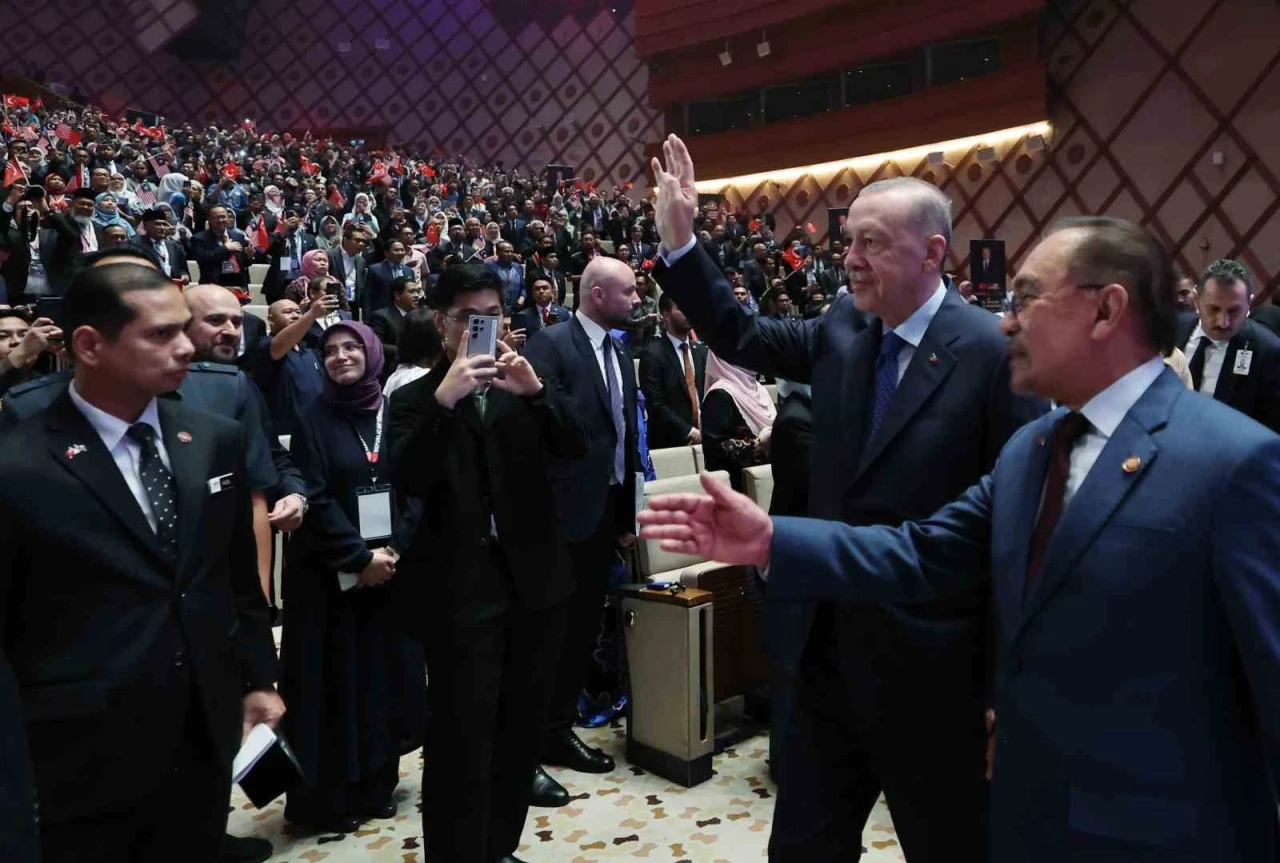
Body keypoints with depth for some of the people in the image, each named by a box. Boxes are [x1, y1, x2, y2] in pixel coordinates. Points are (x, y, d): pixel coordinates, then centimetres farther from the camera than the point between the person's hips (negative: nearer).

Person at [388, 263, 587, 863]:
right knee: (462, 743, -1)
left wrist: (536, 391, -20)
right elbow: (407, 483, -15)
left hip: (534, 578, 4)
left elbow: (574, 449, -5)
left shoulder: (523, 383, 8)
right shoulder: (414, 397, 0)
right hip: (461, 589, -4)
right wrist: (444, 400, -26)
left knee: (520, 731, 16)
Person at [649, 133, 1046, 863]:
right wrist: (680, 241, 0)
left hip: (928, 656, -5)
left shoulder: (997, 353, -16)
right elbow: (741, 337, 12)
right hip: (832, 640, 6)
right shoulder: (843, 330, 2)